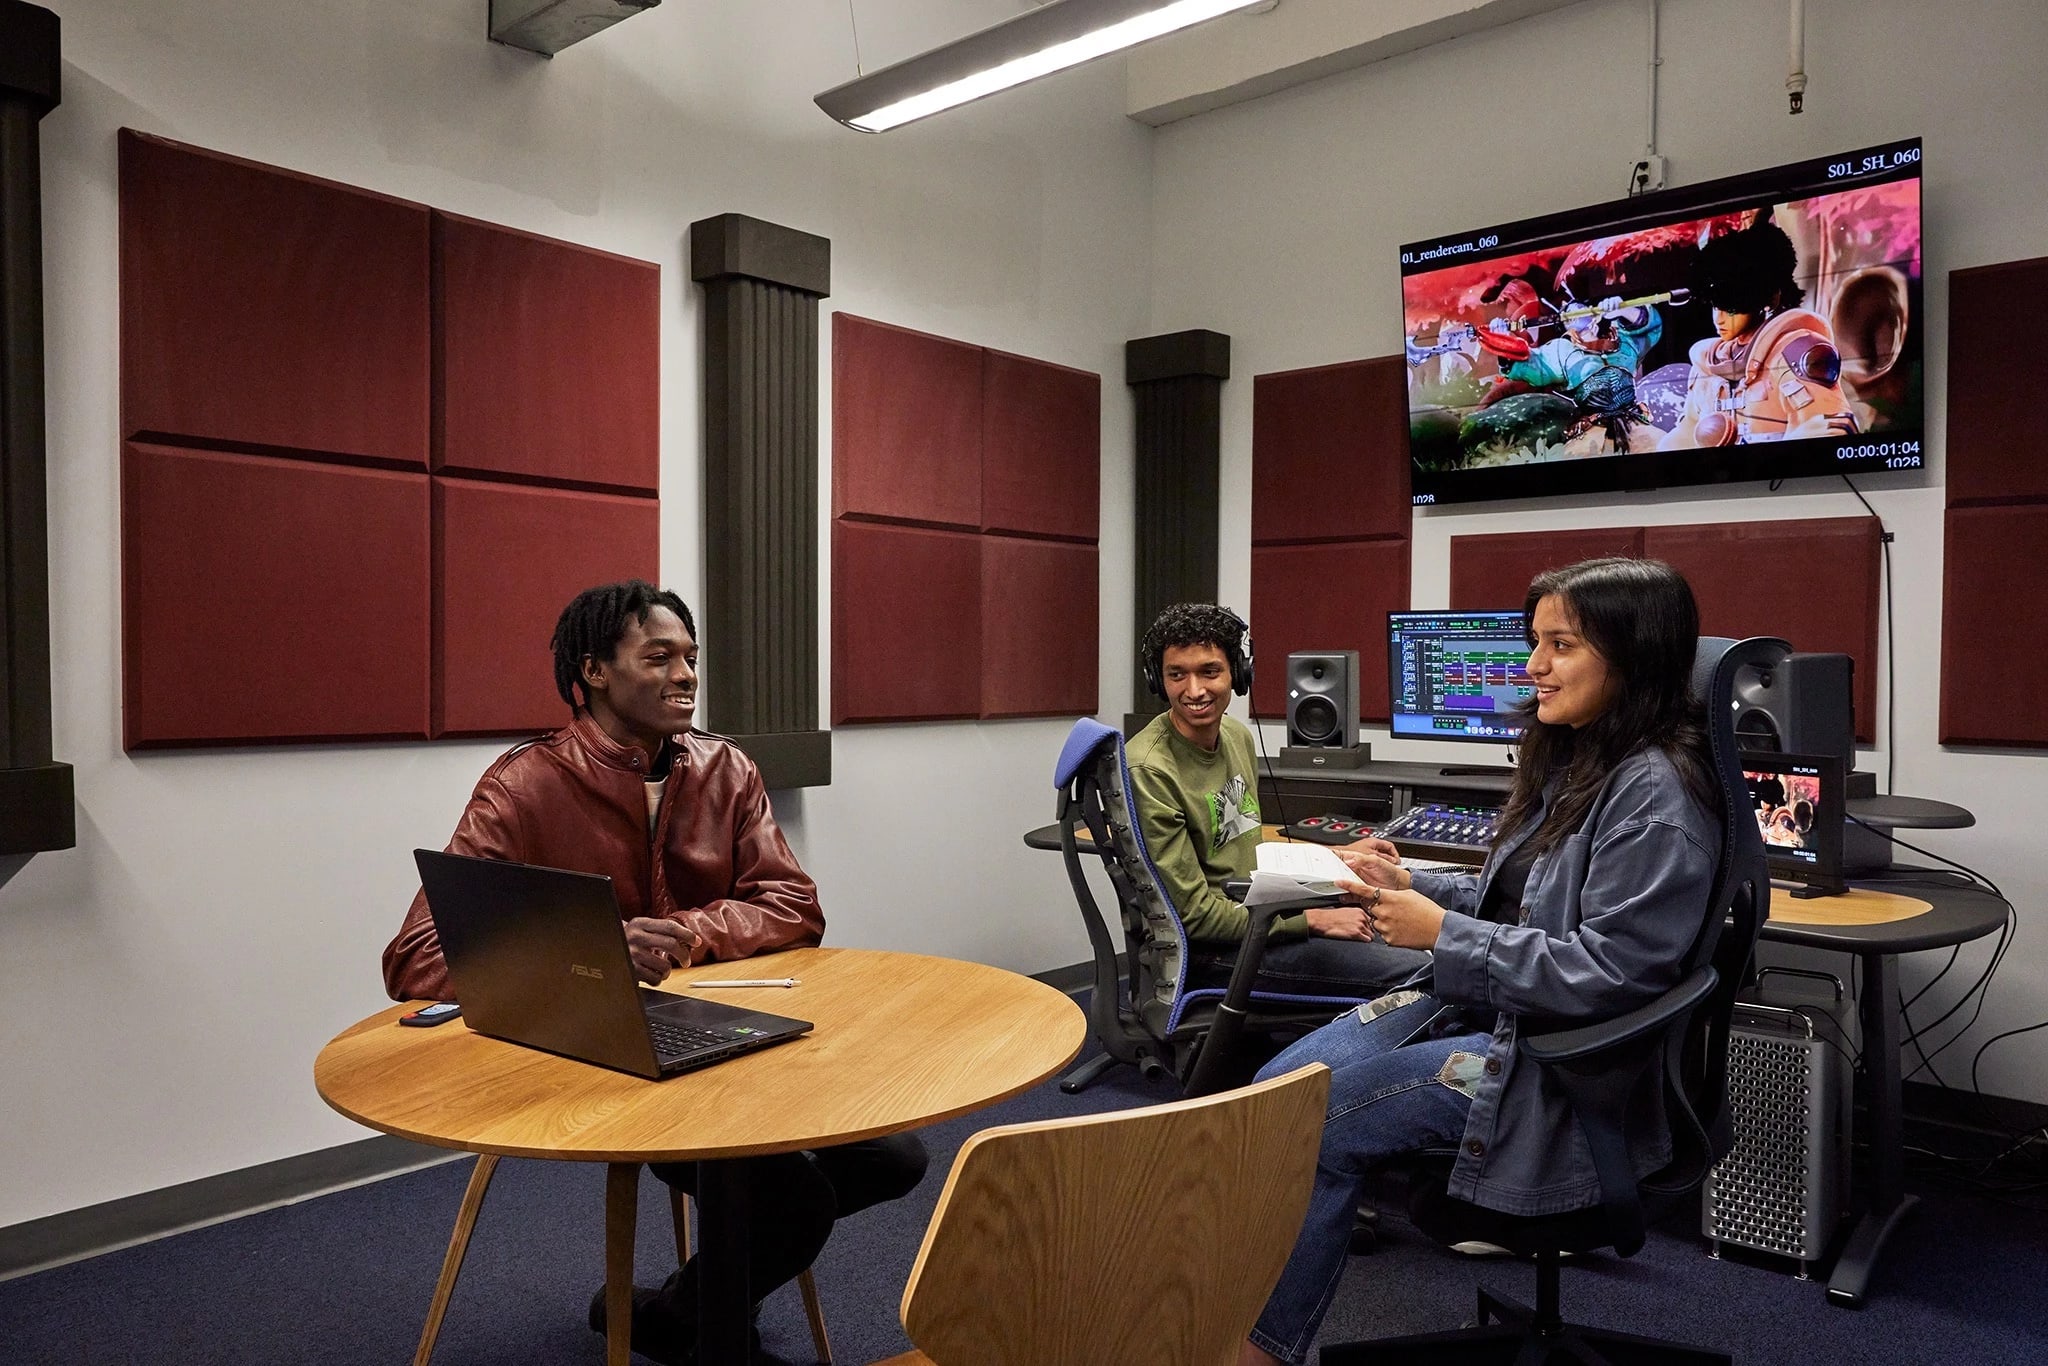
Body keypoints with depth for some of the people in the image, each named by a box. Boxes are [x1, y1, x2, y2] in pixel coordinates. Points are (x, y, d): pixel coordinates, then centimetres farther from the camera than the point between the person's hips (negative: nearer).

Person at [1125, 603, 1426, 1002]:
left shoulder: (1238, 735, 6)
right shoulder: (1149, 771, -21)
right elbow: (1194, 914, -20)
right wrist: (1312, 921, -17)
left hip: (1259, 915, 9)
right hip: (1210, 947, -9)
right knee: (1414, 973, -18)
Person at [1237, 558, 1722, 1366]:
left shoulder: (1655, 795, -18)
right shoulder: (1573, 762, 10)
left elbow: (1608, 972, -23)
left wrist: (1440, 933, -21)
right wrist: (1412, 886, 2)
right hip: (1478, 1005, 9)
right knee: (1277, 1089, -8)